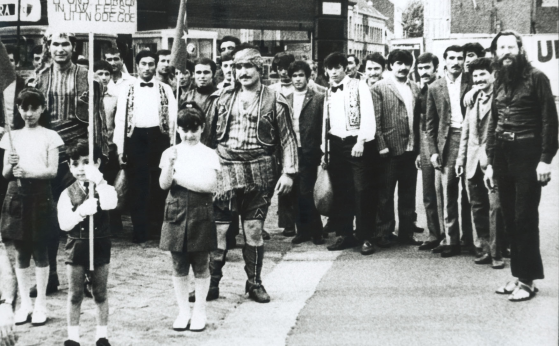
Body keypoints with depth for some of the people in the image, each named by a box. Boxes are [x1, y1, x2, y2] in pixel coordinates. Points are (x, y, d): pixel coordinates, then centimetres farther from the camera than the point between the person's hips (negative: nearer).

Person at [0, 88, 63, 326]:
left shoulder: (49, 136, 1)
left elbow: (52, 170, -7)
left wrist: (28, 173, -22)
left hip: (40, 194, -3)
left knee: (40, 251, 0)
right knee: (20, 252, 6)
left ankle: (41, 304, 7)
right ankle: (24, 303, 14)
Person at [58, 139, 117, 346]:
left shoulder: (105, 189, -5)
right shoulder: (67, 194, -3)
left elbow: (110, 204, -28)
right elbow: (64, 224, -11)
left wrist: (99, 180, -33)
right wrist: (81, 212, -27)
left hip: (99, 245, -1)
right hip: (76, 246, 1)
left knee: (100, 293, 8)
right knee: (75, 295, 7)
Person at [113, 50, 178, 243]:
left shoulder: (165, 90, 7)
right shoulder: (127, 91, 7)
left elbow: (173, 118, 3)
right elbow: (120, 120, 4)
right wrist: (120, 149, -2)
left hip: (159, 138, 0)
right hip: (136, 139, 0)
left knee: (159, 185, 6)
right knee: (138, 186, 3)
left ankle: (159, 228, 17)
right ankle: (139, 232, 9)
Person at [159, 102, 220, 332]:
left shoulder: (209, 154, -2)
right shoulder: (170, 153, 2)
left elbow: (209, 185, -13)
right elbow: (164, 184, -6)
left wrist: (177, 178, -12)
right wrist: (169, 165, -23)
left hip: (200, 214, -1)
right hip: (176, 212, 2)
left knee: (200, 266, 5)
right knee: (179, 267, 8)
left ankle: (200, 311, 16)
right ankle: (183, 311, 19)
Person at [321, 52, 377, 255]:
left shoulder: (359, 87, -3)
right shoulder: (328, 92, 12)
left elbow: (367, 116, -10)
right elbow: (326, 121, 13)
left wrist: (361, 142, -17)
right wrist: (324, 147, 7)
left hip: (357, 144, -5)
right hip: (336, 144, 5)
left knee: (363, 191, -6)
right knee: (340, 192, 9)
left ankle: (365, 238, 0)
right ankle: (344, 234, 18)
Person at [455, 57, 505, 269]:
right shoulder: (472, 100, 17)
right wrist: (461, 157, 15)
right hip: (473, 161, 7)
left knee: (495, 206, -8)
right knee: (478, 208, 9)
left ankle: (496, 253, -1)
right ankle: (485, 249, 18)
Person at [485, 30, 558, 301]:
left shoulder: (536, 78, -4)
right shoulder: (498, 83, 14)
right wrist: (490, 162, 12)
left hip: (528, 156, -6)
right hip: (502, 156, 6)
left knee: (525, 219, -5)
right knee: (510, 219, 9)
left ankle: (527, 279, 3)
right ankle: (517, 274, 18)